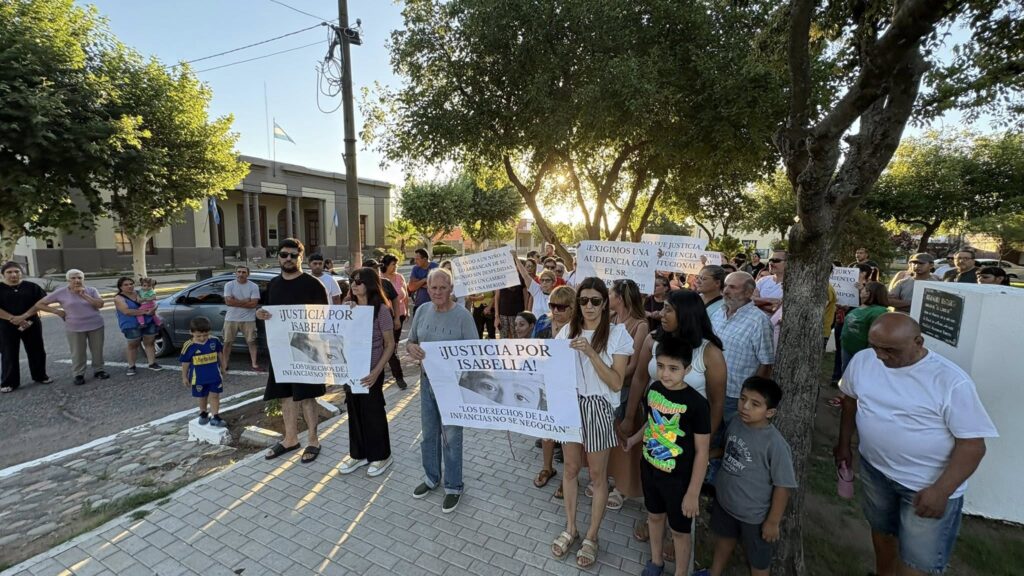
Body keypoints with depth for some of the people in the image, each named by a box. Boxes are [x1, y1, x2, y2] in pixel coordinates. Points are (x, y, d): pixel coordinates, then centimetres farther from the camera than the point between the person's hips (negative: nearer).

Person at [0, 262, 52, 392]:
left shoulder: (32, 287, 2)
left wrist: (24, 316, -16)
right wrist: (13, 319, -18)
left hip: (31, 324, 1)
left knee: (37, 352, 9)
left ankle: (40, 376, 24)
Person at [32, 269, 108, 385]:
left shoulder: (91, 290, -1)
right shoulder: (60, 292, -3)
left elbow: (100, 305, -13)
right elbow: (39, 304, 3)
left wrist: (84, 295, -17)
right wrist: (57, 311, -7)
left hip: (96, 326, 1)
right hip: (75, 328, -1)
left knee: (97, 350, 8)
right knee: (77, 353, 2)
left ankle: (99, 370, 20)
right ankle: (78, 375, 13)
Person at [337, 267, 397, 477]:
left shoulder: (381, 309, -13)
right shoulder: (349, 307, 5)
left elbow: (390, 344, -13)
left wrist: (377, 371, -20)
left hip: (370, 370, -6)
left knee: (373, 412, 6)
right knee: (354, 411, 16)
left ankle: (381, 456, 24)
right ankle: (358, 454, 32)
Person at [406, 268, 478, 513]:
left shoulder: (462, 315, -15)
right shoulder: (422, 311, 0)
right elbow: (411, 341, 10)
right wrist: (412, 348, -13)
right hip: (427, 380, 5)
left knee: (451, 436, 8)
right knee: (429, 433, 20)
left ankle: (453, 486, 28)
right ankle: (431, 477, 42)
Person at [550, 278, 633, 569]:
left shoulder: (617, 333, -11)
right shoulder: (567, 330, 1)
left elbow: (616, 383, -15)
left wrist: (590, 352, -26)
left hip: (598, 408, -3)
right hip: (569, 405, 4)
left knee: (598, 474, 11)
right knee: (571, 468, 16)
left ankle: (591, 536, 30)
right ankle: (570, 528, 36)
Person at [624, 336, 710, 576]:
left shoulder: (696, 403, -25)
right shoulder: (653, 389, -8)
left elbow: (702, 451, -18)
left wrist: (693, 493, -15)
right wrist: (633, 439, 5)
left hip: (679, 478, -5)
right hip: (650, 468, 5)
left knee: (679, 529, 16)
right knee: (654, 515, 26)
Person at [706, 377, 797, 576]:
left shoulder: (775, 444, -28)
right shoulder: (735, 424, -11)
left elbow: (783, 486, -20)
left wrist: (773, 522, -13)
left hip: (755, 515, -5)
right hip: (725, 502, 5)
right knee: (724, 539, 30)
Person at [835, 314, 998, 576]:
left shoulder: (951, 381, -21)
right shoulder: (862, 360, -9)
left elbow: (972, 444, -17)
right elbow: (850, 399, 8)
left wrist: (941, 491, -25)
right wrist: (844, 444, 13)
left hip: (929, 484, -4)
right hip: (874, 469, 4)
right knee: (882, 532, 25)